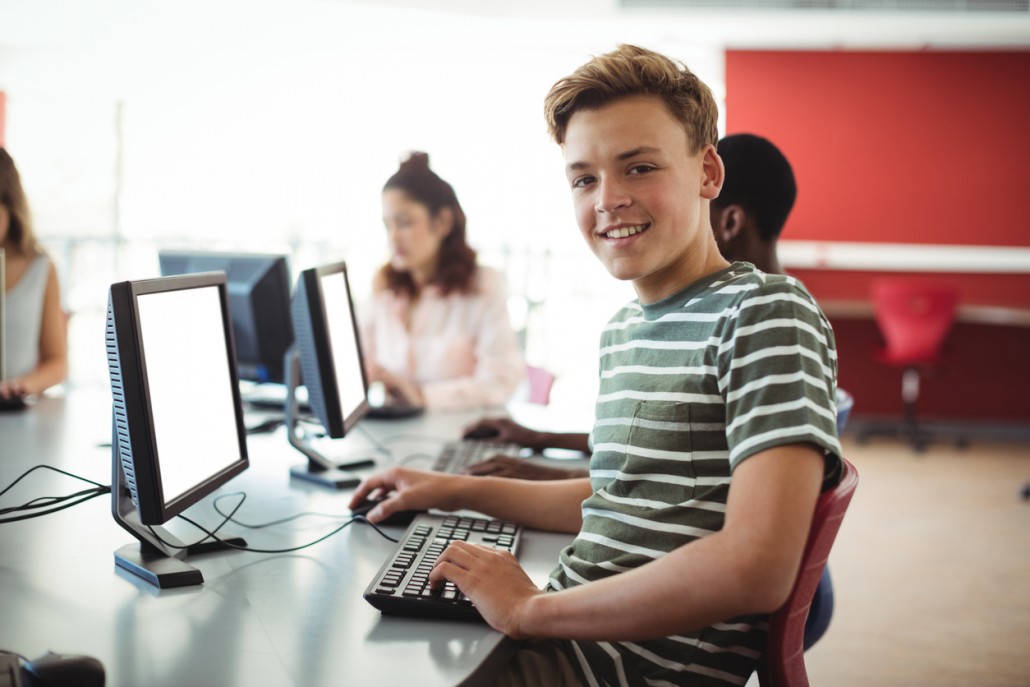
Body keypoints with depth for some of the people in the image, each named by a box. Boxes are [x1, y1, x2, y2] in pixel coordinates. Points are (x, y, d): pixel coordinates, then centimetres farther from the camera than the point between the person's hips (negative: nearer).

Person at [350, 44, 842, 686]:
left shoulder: (765, 312, -15)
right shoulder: (622, 330, 13)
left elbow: (757, 569, -26)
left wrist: (532, 608, -19)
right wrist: (457, 490, 17)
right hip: (567, 633, 8)